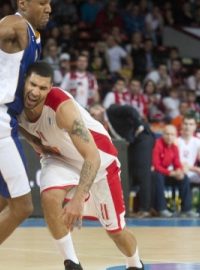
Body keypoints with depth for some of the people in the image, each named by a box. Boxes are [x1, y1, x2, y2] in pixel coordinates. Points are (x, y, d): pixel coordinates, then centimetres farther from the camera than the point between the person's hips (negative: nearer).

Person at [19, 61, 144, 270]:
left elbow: (92, 157, -43)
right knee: (49, 198, -29)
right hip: (60, 157, 4)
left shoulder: (62, 107, -40)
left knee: (115, 229, 7)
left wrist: (78, 199, -51)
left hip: (98, 159, -4)